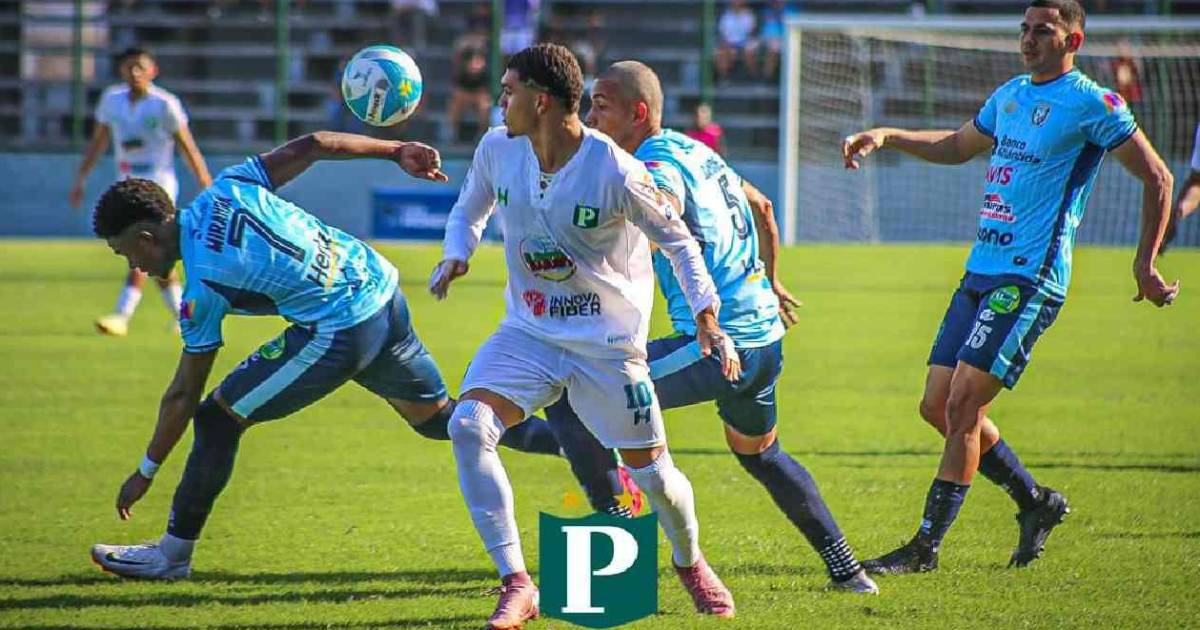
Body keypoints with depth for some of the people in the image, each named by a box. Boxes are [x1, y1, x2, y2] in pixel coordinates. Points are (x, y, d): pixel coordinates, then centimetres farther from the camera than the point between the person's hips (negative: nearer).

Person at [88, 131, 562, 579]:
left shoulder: (202, 291, -11)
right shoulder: (227, 189, 5)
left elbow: (182, 395, -5)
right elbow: (311, 146, 3)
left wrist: (146, 472, 6)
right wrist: (398, 151, 11)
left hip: (337, 335, -8)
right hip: (385, 295, 8)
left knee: (219, 417, 1)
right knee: (437, 417, 25)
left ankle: (172, 555, 7)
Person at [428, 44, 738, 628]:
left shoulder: (615, 173, -21)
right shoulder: (498, 150, -7)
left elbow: (675, 238, -7)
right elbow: (469, 210, 13)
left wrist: (706, 316, -13)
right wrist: (455, 255, -8)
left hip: (608, 342, -3)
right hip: (527, 332, 3)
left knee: (652, 473, 4)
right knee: (467, 425, -22)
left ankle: (690, 563, 39)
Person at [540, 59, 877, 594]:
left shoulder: (656, 168, -13)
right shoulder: (696, 151, 15)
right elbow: (761, 207, 32)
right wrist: (769, 281, 44)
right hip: (765, 337, 10)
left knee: (569, 400, -11)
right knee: (760, 454, 34)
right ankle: (846, 570, 38)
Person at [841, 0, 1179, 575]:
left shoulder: (1092, 105, -8)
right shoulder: (1010, 95, 16)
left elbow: (1157, 179, -5)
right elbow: (958, 146, 34)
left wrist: (1145, 265, -7)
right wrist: (884, 137, 22)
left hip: (1030, 279, -9)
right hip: (981, 272, 9)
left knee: (961, 406, -13)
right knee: (937, 406, 7)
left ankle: (925, 547, -8)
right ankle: (1036, 502, 23)